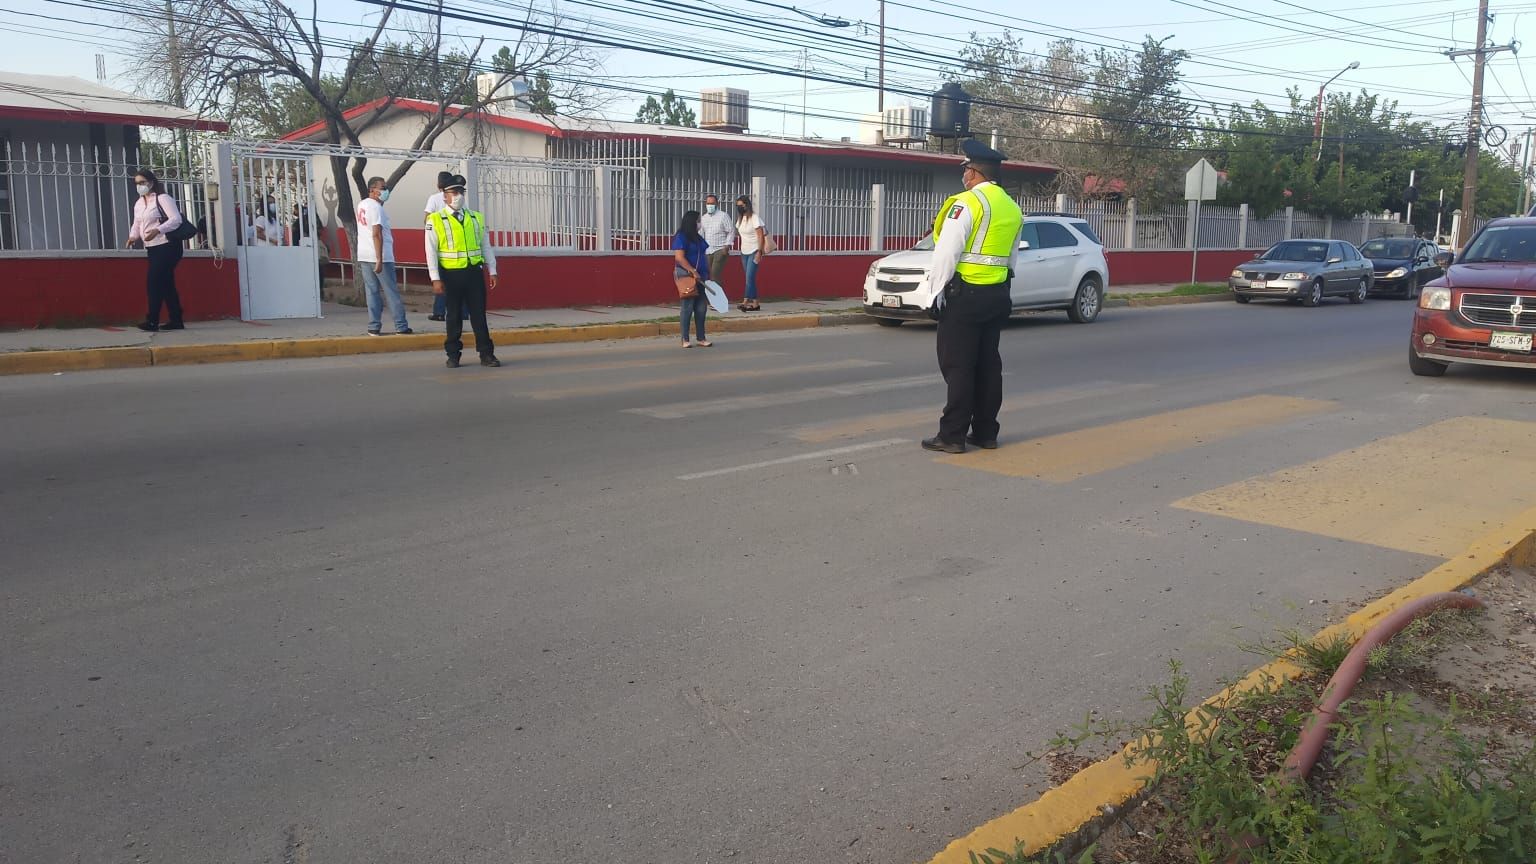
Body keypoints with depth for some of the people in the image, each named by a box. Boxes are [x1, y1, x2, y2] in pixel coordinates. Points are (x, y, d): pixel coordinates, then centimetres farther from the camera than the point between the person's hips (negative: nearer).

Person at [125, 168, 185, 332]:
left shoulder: (162, 198, -8)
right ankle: (175, 320, 11)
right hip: (152, 248, 8)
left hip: (167, 246, -8)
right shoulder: (138, 204, 17)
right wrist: (133, 237, -2)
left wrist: (157, 230, -28)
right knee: (165, 283, 8)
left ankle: (152, 321, -11)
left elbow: (176, 219, -17)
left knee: (153, 282, -13)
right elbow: (137, 224, 19)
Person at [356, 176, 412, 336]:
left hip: (363, 256, 8)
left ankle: (373, 327, 5)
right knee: (392, 292, -1)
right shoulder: (376, 207, -13)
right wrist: (379, 260, -23)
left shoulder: (361, 205, 13)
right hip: (379, 257, -8)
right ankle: (401, 326, 2)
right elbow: (376, 234, -20)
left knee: (372, 291, 8)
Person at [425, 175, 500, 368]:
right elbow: (431, 252, -4)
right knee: (454, 315, 6)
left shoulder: (476, 218, 10)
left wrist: (492, 271, 7)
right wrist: (435, 279, -9)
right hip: (451, 274, -2)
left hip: (474, 272, 2)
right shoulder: (435, 221, -2)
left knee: (479, 314, 4)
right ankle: (453, 355, 16)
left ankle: (486, 354, 8)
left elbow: (486, 247, 12)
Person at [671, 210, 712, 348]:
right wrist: (694, 272, -20)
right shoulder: (681, 238, -8)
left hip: (700, 276, 8)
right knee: (688, 307, -4)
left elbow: (705, 256, 21)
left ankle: (701, 338, 12)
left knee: (701, 308, 6)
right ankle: (685, 339, 3)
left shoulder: (698, 237, 17)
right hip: (686, 275, -8)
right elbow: (679, 257, -18)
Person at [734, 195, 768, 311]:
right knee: (749, 278, 6)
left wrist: (759, 252, -21)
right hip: (744, 252, 7)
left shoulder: (754, 217, -13)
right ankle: (754, 303, 8)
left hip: (754, 251, -7)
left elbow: (760, 235, -16)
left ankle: (745, 302, -19)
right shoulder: (740, 218, 8)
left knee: (750, 277, -14)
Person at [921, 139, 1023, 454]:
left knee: (958, 366, -4)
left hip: (964, 294, -8)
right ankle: (985, 432, 16)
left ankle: (952, 435, -2)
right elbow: (1011, 257, 18)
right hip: (997, 295, 8)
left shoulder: (967, 202, -12)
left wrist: (937, 290, -9)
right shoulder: (1012, 208, 13)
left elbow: (947, 252, -16)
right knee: (988, 364, 11)